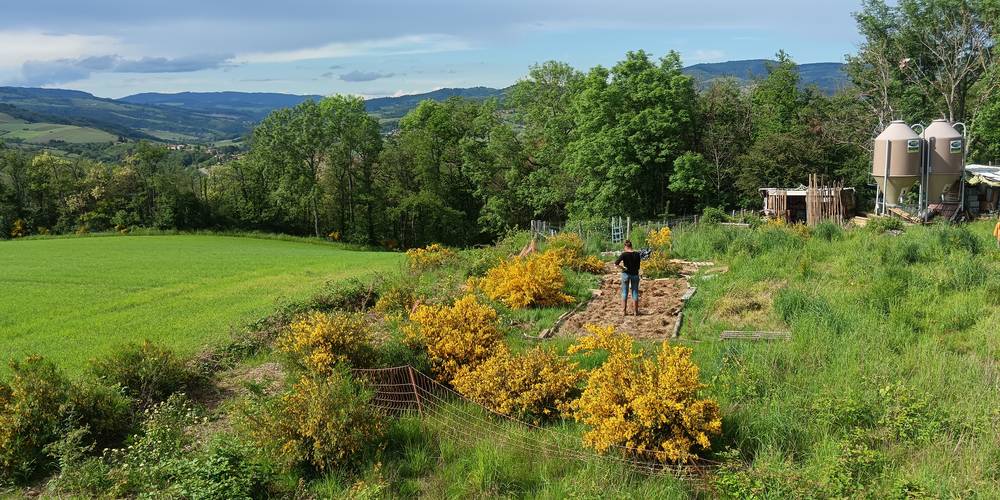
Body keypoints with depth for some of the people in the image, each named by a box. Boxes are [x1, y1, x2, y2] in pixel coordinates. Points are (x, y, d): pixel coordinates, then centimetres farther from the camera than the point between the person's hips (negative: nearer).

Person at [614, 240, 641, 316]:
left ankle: (624, 311, 6)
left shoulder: (624, 254, -11)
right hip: (635, 274, 1)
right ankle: (636, 311, 12)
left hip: (626, 274, -1)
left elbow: (616, 263, -18)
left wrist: (623, 268, -7)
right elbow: (638, 266, 0)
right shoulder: (637, 254, -4)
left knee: (624, 293, 7)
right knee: (635, 293, 9)